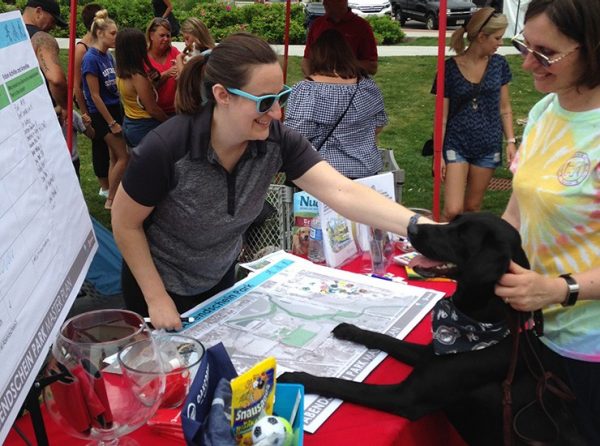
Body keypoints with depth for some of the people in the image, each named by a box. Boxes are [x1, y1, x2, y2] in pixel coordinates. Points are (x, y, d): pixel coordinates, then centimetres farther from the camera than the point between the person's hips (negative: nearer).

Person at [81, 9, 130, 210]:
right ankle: (110, 200, 7)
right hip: (102, 114, -7)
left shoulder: (108, 56, 7)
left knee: (116, 157, 11)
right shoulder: (91, 58, -16)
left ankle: (113, 197, 21)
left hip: (115, 108, 7)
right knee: (124, 157, -5)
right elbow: (95, 96, -17)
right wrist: (112, 123, -16)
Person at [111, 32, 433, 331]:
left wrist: (420, 226, -44)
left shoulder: (277, 140, -22)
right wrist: (156, 299, -17)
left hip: (219, 278, 4)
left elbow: (342, 192, -31)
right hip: (162, 285, -4)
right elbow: (125, 224, -19)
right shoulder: (166, 148, -32)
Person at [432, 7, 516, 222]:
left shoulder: (499, 64, 0)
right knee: (452, 210, -10)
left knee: (472, 208, 13)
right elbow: (441, 116, -6)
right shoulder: (450, 68, -9)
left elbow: (504, 108, 8)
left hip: (488, 147, 3)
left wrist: (511, 141, -1)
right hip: (456, 145, -3)